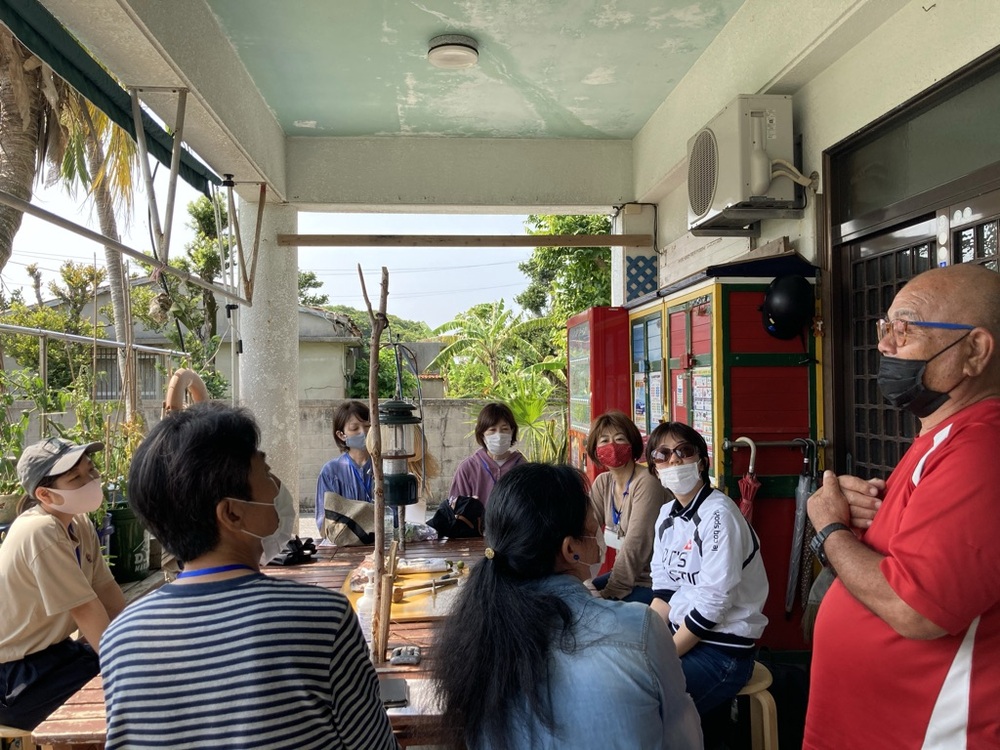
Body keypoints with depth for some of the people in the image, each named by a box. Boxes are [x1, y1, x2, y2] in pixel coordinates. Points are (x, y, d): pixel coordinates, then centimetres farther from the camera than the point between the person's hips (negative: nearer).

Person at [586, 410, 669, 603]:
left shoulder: (646, 484, -20)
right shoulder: (602, 483, 3)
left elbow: (635, 545, -23)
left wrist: (610, 594, -22)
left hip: (654, 584, -7)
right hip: (625, 575, 7)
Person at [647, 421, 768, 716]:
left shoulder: (718, 514, -19)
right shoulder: (667, 514, 6)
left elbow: (713, 603, -21)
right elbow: (663, 588, 7)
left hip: (723, 649, -8)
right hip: (681, 632, 8)